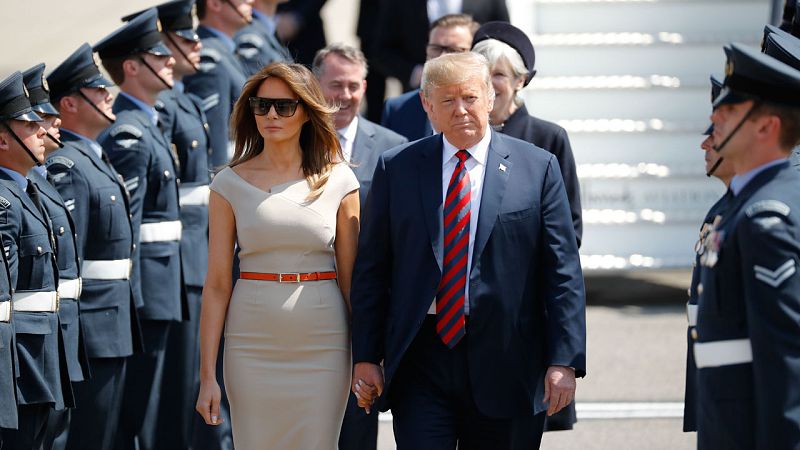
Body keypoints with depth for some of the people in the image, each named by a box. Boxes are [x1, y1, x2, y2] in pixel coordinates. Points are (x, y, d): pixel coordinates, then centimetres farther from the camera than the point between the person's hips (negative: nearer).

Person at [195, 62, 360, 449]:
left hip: (322, 344, 0)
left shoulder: (338, 181, 3)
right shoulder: (230, 184, 3)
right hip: (253, 342, 0)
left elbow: (351, 277, 5)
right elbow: (217, 285, 1)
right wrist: (207, 375, -2)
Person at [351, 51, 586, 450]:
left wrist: (565, 361, -8)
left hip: (505, 368, 0)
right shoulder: (396, 169, 7)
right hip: (420, 362, 0)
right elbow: (371, 269, 8)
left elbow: (563, 273, 0)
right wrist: (366, 356, 1)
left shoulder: (538, 168, 3)